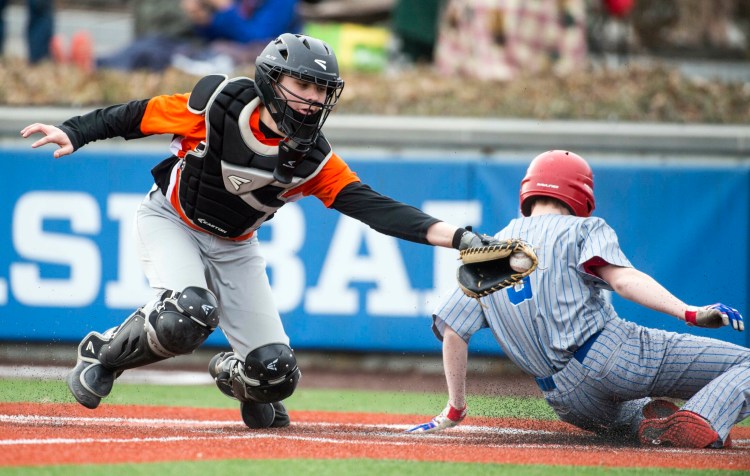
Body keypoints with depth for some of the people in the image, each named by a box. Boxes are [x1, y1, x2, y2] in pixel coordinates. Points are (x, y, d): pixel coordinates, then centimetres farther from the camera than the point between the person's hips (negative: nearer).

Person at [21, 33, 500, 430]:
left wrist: (456, 237, -36)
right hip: (171, 221, -3)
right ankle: (104, 354, -4)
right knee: (187, 317, -33)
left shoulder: (314, 160, -18)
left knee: (276, 373, -6)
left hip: (235, 248, 3)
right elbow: (138, 115, -12)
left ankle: (233, 374, 32)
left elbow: (376, 208, -25)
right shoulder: (218, 105, -24)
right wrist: (74, 133, -20)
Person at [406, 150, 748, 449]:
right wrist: (690, 314, -21)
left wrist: (454, 411, 22)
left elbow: (451, 328, 16)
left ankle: (646, 421, 6)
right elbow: (622, 279, -12)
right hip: (611, 353, -5)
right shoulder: (582, 228, 8)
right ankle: (701, 425, -34)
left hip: (566, 402, 5)